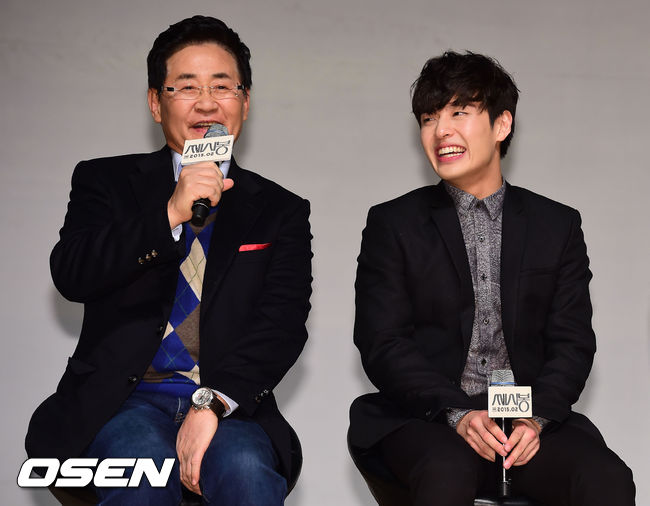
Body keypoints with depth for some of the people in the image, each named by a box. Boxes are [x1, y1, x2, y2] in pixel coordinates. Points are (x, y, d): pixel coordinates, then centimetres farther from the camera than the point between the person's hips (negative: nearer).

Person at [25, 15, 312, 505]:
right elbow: (70, 275, -4)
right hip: (124, 400, 0)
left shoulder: (281, 212, 13)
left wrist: (214, 402, -18)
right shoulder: (107, 181, 13)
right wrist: (170, 215, -18)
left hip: (228, 405, 1)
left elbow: (282, 325, 0)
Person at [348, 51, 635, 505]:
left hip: (534, 420, 2)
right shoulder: (393, 224, 7)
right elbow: (382, 344, -1)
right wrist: (457, 414, -16)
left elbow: (573, 343, 6)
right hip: (423, 421, -2)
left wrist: (537, 416, -13)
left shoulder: (558, 225, 12)